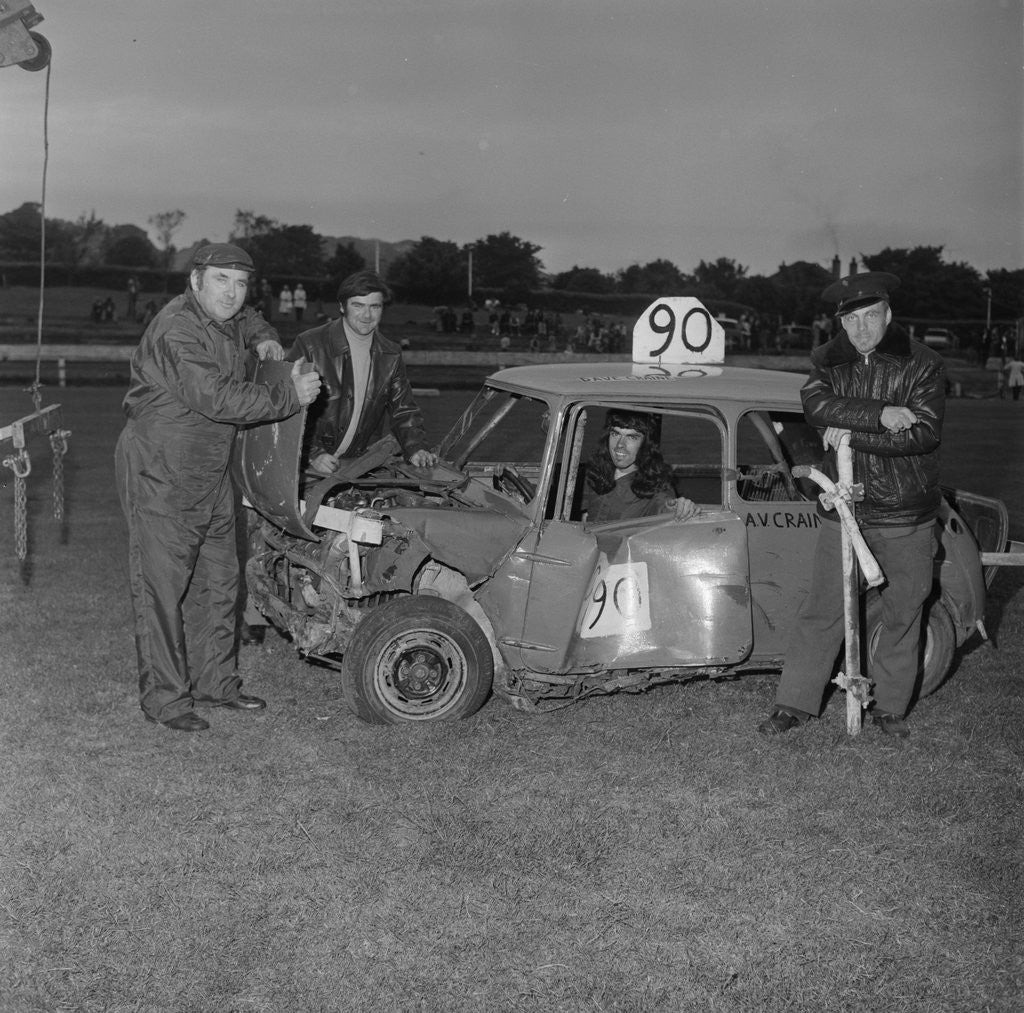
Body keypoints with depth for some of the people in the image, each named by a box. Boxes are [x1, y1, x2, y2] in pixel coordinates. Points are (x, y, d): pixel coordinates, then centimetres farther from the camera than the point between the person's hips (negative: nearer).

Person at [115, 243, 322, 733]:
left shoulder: (225, 320, 8)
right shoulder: (176, 330, -22)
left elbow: (247, 320, 34)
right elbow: (216, 398, -30)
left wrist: (263, 338, 12)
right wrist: (288, 395, -26)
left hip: (211, 473, 10)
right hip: (160, 475, -9)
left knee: (218, 581, 14)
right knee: (162, 586, -4)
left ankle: (215, 681, 26)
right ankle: (163, 697, 3)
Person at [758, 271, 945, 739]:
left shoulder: (922, 365, -5)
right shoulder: (827, 361, 3)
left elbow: (924, 433, -18)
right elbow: (817, 405, -17)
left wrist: (851, 436, -19)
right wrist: (881, 416, -26)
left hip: (906, 516, -1)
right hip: (842, 509, 1)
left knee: (903, 612, 8)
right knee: (821, 609, 4)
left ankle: (891, 707, 22)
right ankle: (795, 703, 13)